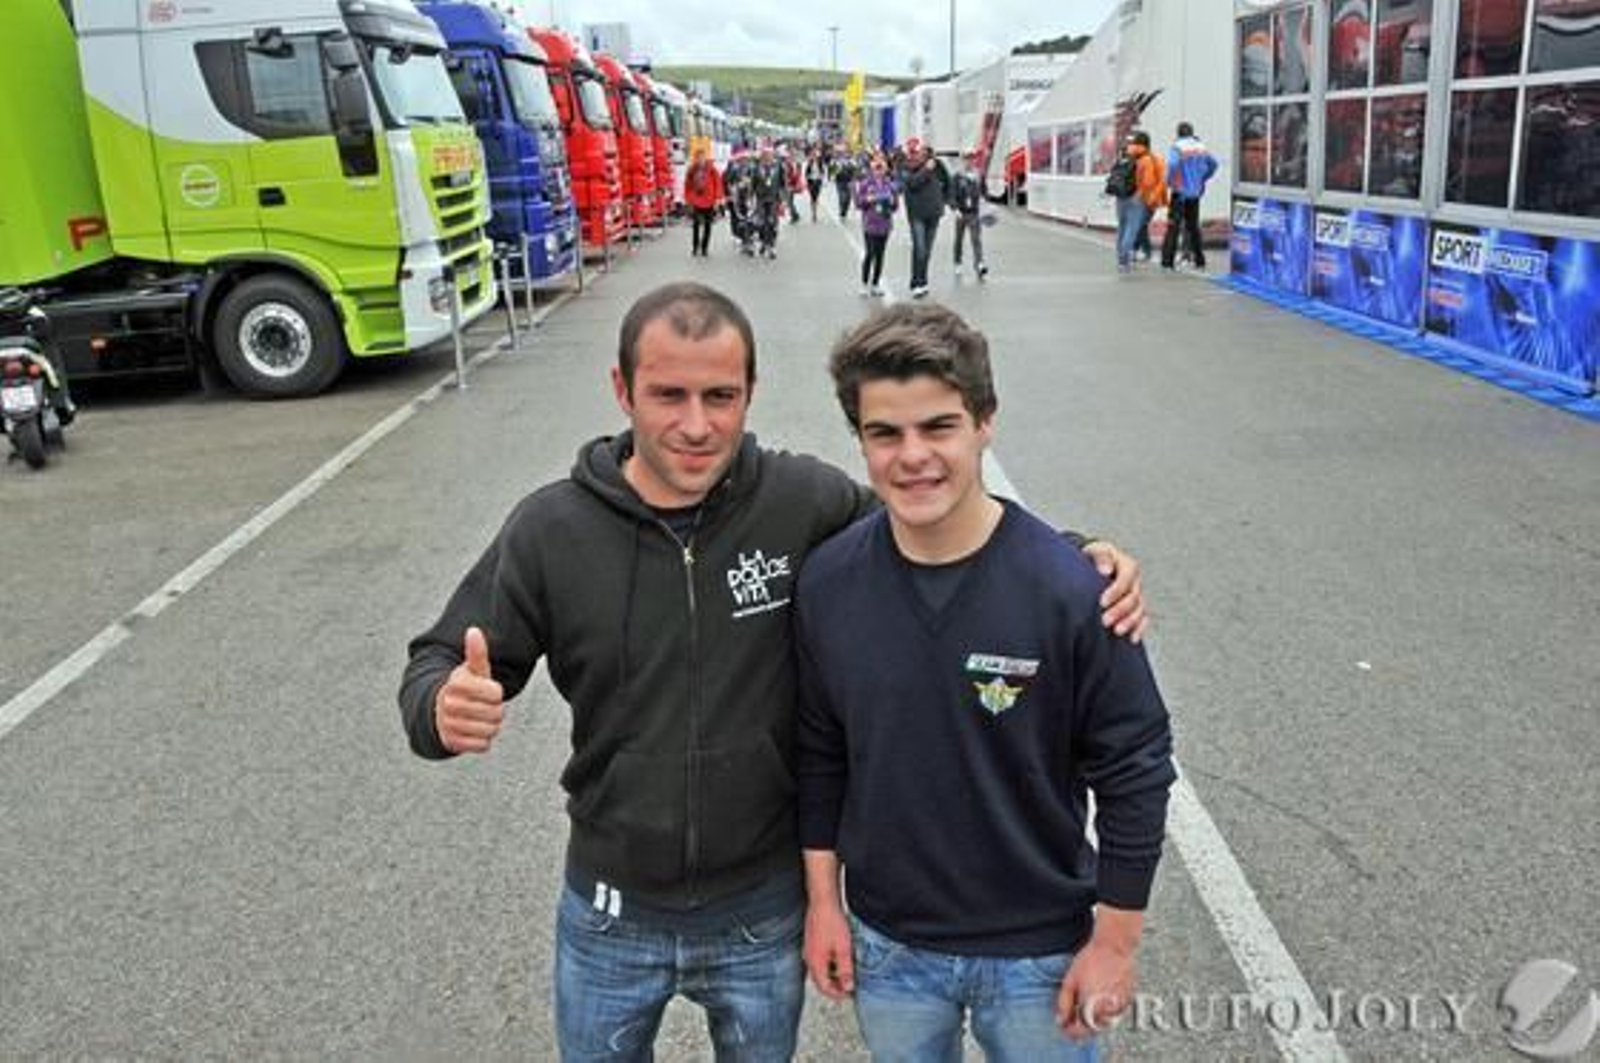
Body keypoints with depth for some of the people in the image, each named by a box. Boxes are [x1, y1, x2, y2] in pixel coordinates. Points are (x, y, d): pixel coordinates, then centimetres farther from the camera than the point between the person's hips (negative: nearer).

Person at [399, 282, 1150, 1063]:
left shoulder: (805, 502, -15)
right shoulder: (550, 529, -14)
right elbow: (438, 665, -7)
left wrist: (1078, 558, -18)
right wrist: (444, 708, -31)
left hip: (764, 910, 0)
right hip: (608, 915, 0)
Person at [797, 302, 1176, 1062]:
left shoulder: (1071, 588, -21)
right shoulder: (827, 581, -12)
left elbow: (1134, 771, -12)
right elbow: (819, 751, 1)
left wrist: (1115, 942, -7)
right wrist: (821, 899, 4)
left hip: (1041, 952, -2)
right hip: (886, 944, 3)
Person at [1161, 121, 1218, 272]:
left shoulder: (1177, 146, -9)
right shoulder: (1201, 146, 8)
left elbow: (1172, 164, -25)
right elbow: (1213, 164, 13)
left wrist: (1169, 181, -10)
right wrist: (1202, 179, 19)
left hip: (1180, 191, -5)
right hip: (1195, 192, 5)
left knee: (1173, 226, -4)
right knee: (1193, 226, 14)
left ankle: (1168, 261, -9)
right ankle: (1199, 260, 15)